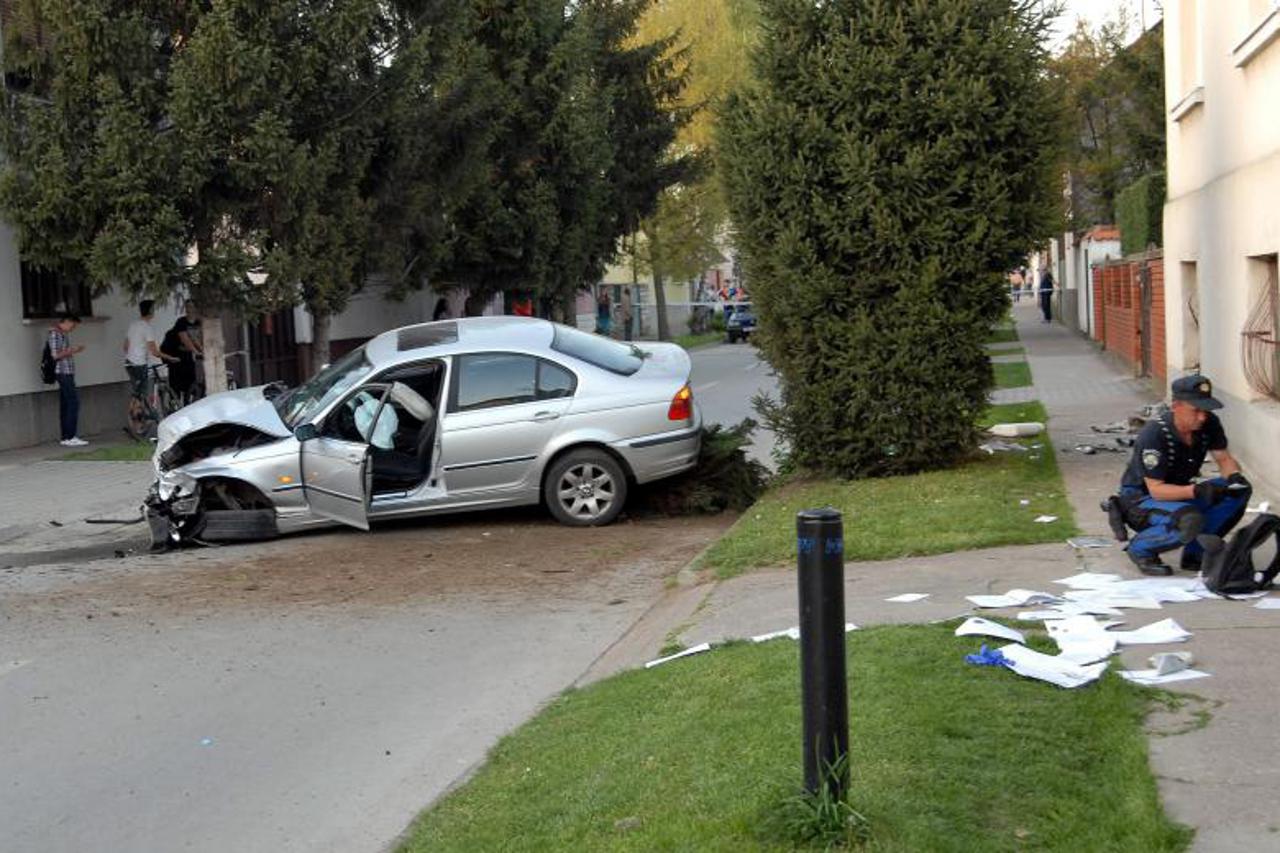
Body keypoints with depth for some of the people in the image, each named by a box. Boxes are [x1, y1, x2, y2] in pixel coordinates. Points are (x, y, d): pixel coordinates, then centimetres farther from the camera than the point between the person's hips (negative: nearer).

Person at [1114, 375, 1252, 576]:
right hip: (1140, 498, -8)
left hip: (1179, 493, 8)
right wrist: (1195, 491, -42)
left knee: (1241, 490, -11)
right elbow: (1156, 489, -28)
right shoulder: (1154, 435, -29)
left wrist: (1234, 476, -23)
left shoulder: (1209, 423, -9)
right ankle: (1141, 549, -7)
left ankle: (1194, 553, -1)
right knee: (1190, 519, -37)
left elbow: (1224, 458, 1)